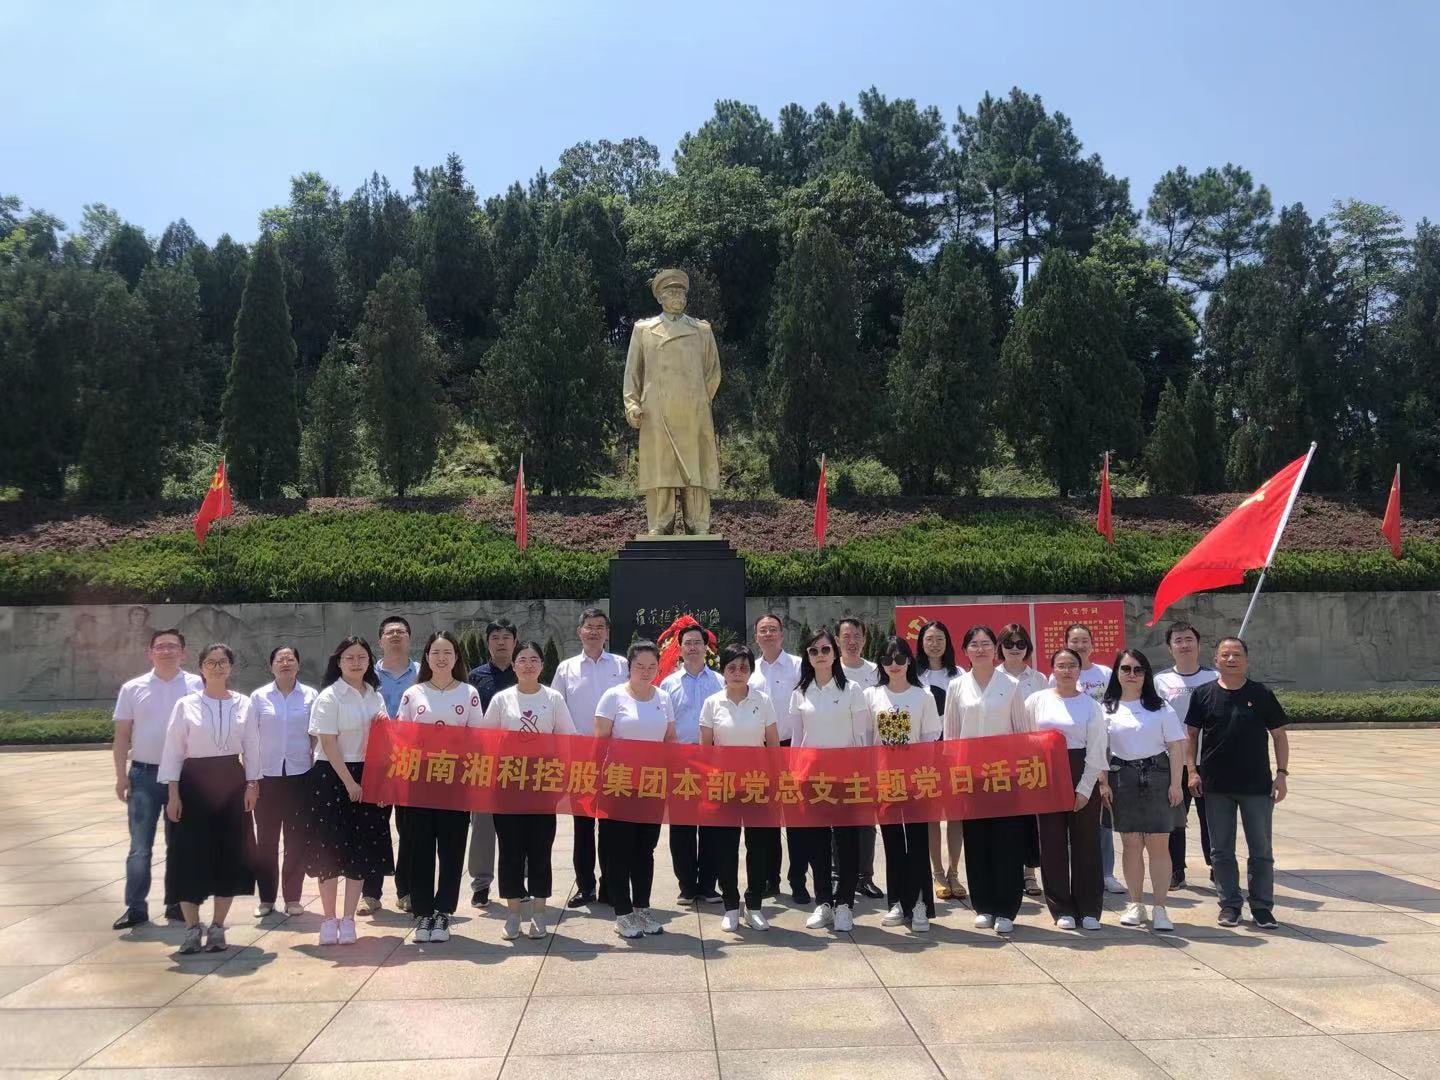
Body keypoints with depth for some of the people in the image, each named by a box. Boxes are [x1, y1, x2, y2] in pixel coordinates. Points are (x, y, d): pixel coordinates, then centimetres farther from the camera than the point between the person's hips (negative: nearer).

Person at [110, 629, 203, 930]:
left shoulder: (197, 686, 0)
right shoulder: (133, 689, 3)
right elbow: (122, 735, 5)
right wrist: (121, 776, -1)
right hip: (144, 775, 0)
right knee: (140, 847, 1)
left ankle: (177, 904, 19)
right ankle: (135, 907, 10)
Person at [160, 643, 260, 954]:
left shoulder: (243, 704, 3)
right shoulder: (186, 705, -2)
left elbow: (251, 747, 6)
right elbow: (173, 750, -2)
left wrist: (252, 784, 0)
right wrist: (173, 794, -6)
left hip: (232, 783, 2)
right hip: (195, 782, -2)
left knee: (230, 853, 4)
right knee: (191, 854, -1)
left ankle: (217, 927, 16)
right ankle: (193, 927, 12)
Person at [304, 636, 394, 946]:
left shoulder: (375, 696, 10)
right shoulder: (329, 697, -8)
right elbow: (328, 744, -13)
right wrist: (348, 781, -15)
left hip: (366, 775, 5)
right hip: (332, 776, -5)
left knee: (361, 848, 5)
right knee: (330, 847, 0)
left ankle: (348, 919, 14)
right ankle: (329, 919, 12)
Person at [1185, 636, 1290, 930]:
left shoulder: (1261, 694, 0)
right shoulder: (1203, 694, 1)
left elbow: (1279, 735, 4)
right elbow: (1191, 734, 6)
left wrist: (1281, 773, -3)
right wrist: (1192, 770, -3)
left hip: (1257, 785, -1)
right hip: (1216, 787, 1)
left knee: (1261, 850, 6)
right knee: (1221, 851, 8)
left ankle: (1262, 906, 18)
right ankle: (1230, 904, 20)